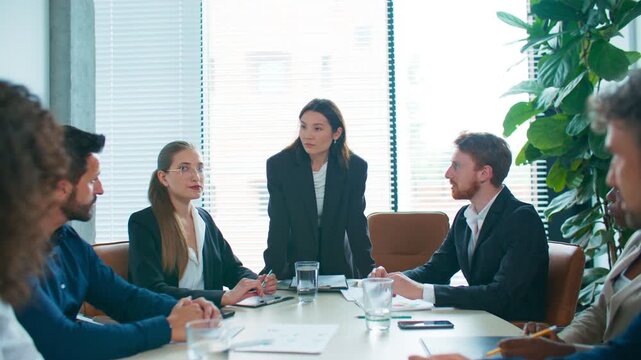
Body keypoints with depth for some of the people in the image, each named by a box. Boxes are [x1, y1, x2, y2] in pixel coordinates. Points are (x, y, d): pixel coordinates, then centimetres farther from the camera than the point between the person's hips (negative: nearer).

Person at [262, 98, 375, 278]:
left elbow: (357, 223, -5)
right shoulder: (278, 165, -10)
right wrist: (272, 273, -23)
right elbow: (278, 225, -12)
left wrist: (369, 272, -14)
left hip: (339, 265, 1)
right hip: (293, 266, 0)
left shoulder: (355, 167, -8)